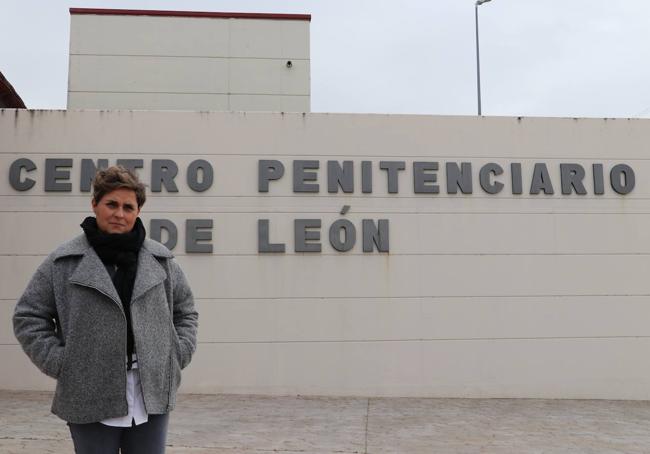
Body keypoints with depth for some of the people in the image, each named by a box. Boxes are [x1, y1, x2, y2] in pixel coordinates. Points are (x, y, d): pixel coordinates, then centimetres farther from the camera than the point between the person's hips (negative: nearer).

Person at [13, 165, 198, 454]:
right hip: (91, 400, -2)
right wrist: (60, 364, -5)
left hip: (151, 398, 2)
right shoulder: (63, 262, -1)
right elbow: (28, 317, 4)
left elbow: (185, 312, 17)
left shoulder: (161, 260, 6)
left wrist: (177, 357, 4)